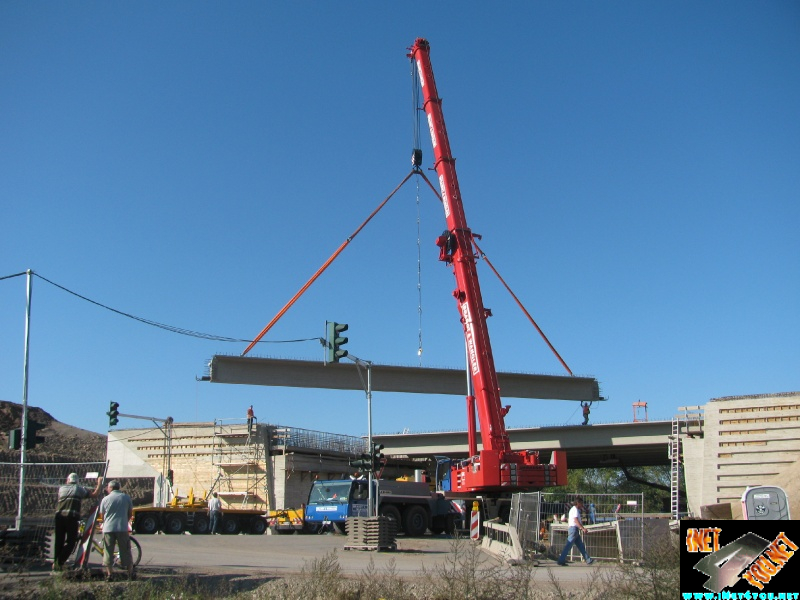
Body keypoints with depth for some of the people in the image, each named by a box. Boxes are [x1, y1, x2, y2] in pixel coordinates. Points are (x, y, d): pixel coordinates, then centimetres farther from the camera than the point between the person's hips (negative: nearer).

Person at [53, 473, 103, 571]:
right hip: (72, 516, -3)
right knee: (70, 541, 3)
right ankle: (60, 563, -8)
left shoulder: (61, 488, 18)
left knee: (58, 540, 14)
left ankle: (55, 562, 14)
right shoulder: (80, 489, 12)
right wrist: (99, 483, 26)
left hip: (59, 516, 3)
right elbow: (94, 495, 13)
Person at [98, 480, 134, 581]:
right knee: (125, 552, 7)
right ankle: (131, 574, 9)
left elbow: (102, 515, 12)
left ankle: (109, 574, 6)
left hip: (108, 528, -1)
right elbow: (130, 514, 11)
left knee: (108, 552, 8)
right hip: (122, 528, 1)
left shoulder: (106, 499, 2)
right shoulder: (126, 497, 5)